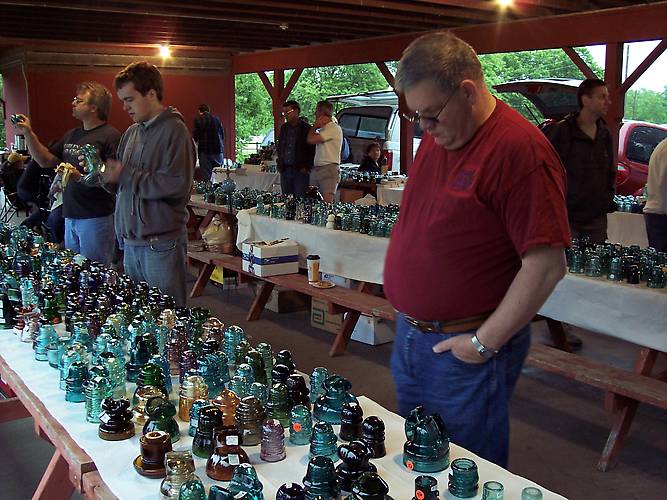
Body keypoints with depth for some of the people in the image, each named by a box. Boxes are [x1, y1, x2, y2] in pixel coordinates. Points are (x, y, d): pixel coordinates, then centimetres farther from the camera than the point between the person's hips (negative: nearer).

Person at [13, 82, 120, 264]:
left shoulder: (110, 136, -10)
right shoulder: (71, 135, 16)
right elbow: (45, 160, 20)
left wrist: (80, 177, -26)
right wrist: (28, 133, 10)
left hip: (96, 218, -8)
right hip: (70, 216, 8)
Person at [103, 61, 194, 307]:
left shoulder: (174, 130, -9)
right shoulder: (132, 133, 14)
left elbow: (177, 185, -20)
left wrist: (126, 175, -16)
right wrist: (107, 174, -1)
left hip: (161, 243, -7)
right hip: (131, 240, 8)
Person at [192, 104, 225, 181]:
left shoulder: (198, 120, -3)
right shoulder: (217, 119, 7)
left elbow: (195, 137, -4)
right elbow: (223, 135, 12)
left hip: (205, 151, -3)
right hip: (218, 150, 3)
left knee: (206, 177, -1)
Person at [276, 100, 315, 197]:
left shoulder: (307, 128, -5)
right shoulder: (284, 127, 14)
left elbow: (313, 150, -6)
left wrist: (307, 167, -10)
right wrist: (279, 164, 12)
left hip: (300, 171, -6)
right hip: (285, 170, 6)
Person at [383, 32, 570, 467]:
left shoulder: (519, 148, -20)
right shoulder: (437, 138, 7)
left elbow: (547, 265, -23)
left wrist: (485, 343, -17)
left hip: (465, 350, -8)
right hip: (411, 334, 8)